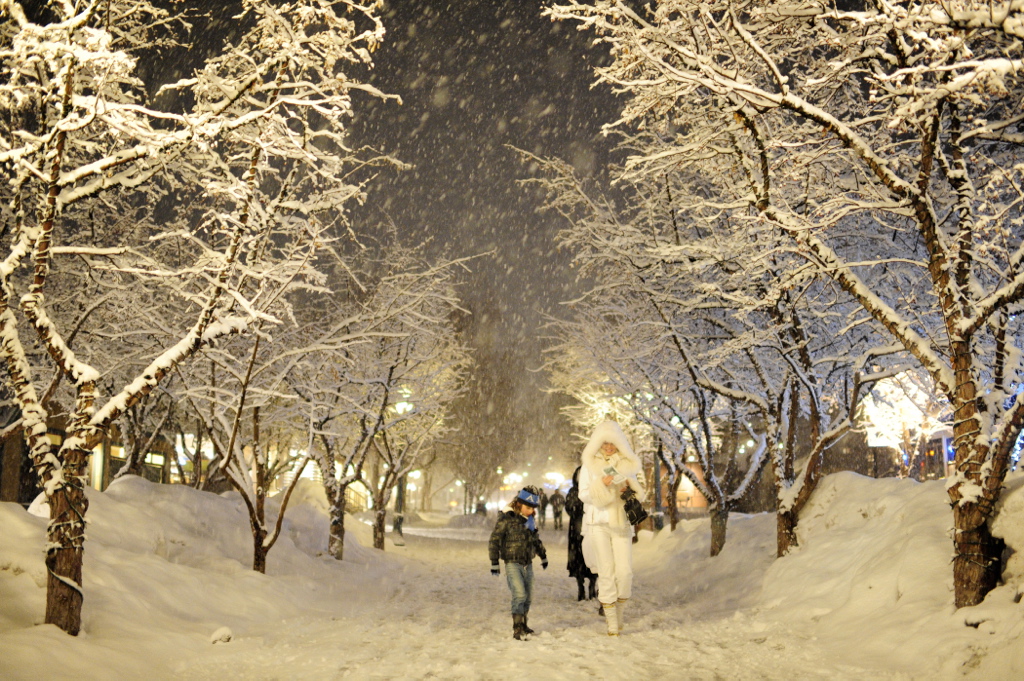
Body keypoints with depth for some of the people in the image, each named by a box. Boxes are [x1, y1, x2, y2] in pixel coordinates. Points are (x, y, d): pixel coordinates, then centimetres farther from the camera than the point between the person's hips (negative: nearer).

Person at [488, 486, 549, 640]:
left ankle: (523, 625, 26)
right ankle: (517, 629, -16)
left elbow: (536, 540, 27)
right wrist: (494, 562, -10)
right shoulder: (506, 519, -11)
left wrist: (543, 556, 35)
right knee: (519, 594, -18)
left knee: (528, 596, 10)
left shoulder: (531, 521, 10)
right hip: (512, 563, -7)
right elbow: (494, 540, -9)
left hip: (528, 564, 7)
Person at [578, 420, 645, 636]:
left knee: (625, 571, -6)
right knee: (606, 572, -3)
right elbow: (583, 494, 0)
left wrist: (629, 489, -8)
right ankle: (612, 623, 4)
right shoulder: (589, 464, 2)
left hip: (621, 523, 2)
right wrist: (601, 484, -17)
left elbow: (637, 493, 15)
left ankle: (619, 611, 18)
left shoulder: (627, 464, 9)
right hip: (597, 523, -2)